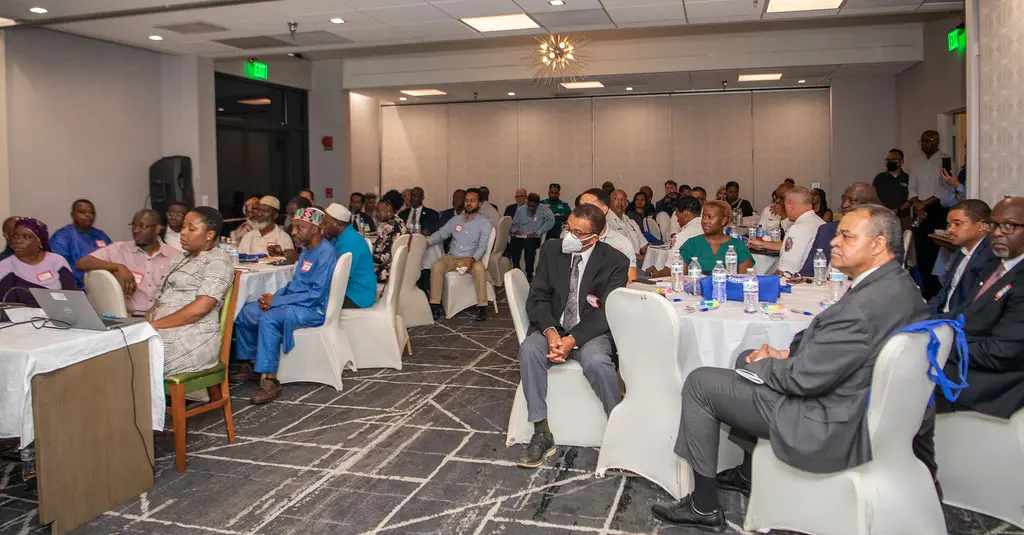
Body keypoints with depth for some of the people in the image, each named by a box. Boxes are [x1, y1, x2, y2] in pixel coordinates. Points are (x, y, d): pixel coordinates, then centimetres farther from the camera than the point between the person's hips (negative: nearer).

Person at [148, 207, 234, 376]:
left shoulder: (218, 262, -3)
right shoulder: (180, 259, 25)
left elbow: (199, 308, -15)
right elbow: (160, 298, 17)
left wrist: (155, 324, -16)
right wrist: (145, 323, -3)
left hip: (193, 337, -7)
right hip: (160, 330, 8)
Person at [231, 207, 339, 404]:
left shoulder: (326, 254, -19)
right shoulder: (306, 250, 12)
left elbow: (315, 295, -24)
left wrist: (276, 301, -20)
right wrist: (274, 296, 0)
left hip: (313, 309, -10)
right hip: (294, 303, 10)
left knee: (268, 319, -33)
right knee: (243, 312, 7)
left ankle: (270, 381, -29)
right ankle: (251, 365, 17)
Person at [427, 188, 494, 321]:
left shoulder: (484, 223, 3)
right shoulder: (455, 220, 15)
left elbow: (482, 247, -7)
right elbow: (440, 234, 13)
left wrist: (472, 259, -26)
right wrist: (426, 241, -8)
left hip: (472, 258, -3)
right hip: (452, 257, 3)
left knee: (479, 269, -36)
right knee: (436, 267, -28)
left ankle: (482, 306, -27)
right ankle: (435, 305, -24)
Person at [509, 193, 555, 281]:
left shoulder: (543, 210, 4)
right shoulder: (520, 209, 16)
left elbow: (551, 220, -13)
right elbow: (514, 223, 22)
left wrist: (538, 232, -18)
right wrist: (515, 230, -3)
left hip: (533, 237, -2)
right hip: (519, 236, 2)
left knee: (530, 244, -35)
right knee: (512, 244, -31)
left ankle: (529, 274, -12)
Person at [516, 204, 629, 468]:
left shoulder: (615, 262, -6)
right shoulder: (551, 250, 2)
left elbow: (606, 312, -11)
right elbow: (537, 298, 0)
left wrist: (573, 340, -25)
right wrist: (550, 332, -20)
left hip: (591, 331, -2)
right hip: (552, 327, 3)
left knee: (596, 361, -35)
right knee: (529, 350, -29)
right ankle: (542, 434, -22)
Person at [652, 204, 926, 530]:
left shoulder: (867, 304, -31)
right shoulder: (897, 284, 1)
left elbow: (804, 378, -26)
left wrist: (765, 364, -7)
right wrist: (787, 353, 3)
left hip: (833, 430, -10)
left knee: (699, 383, -4)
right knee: (747, 359, 25)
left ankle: (704, 506, 10)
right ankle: (749, 473, 35)